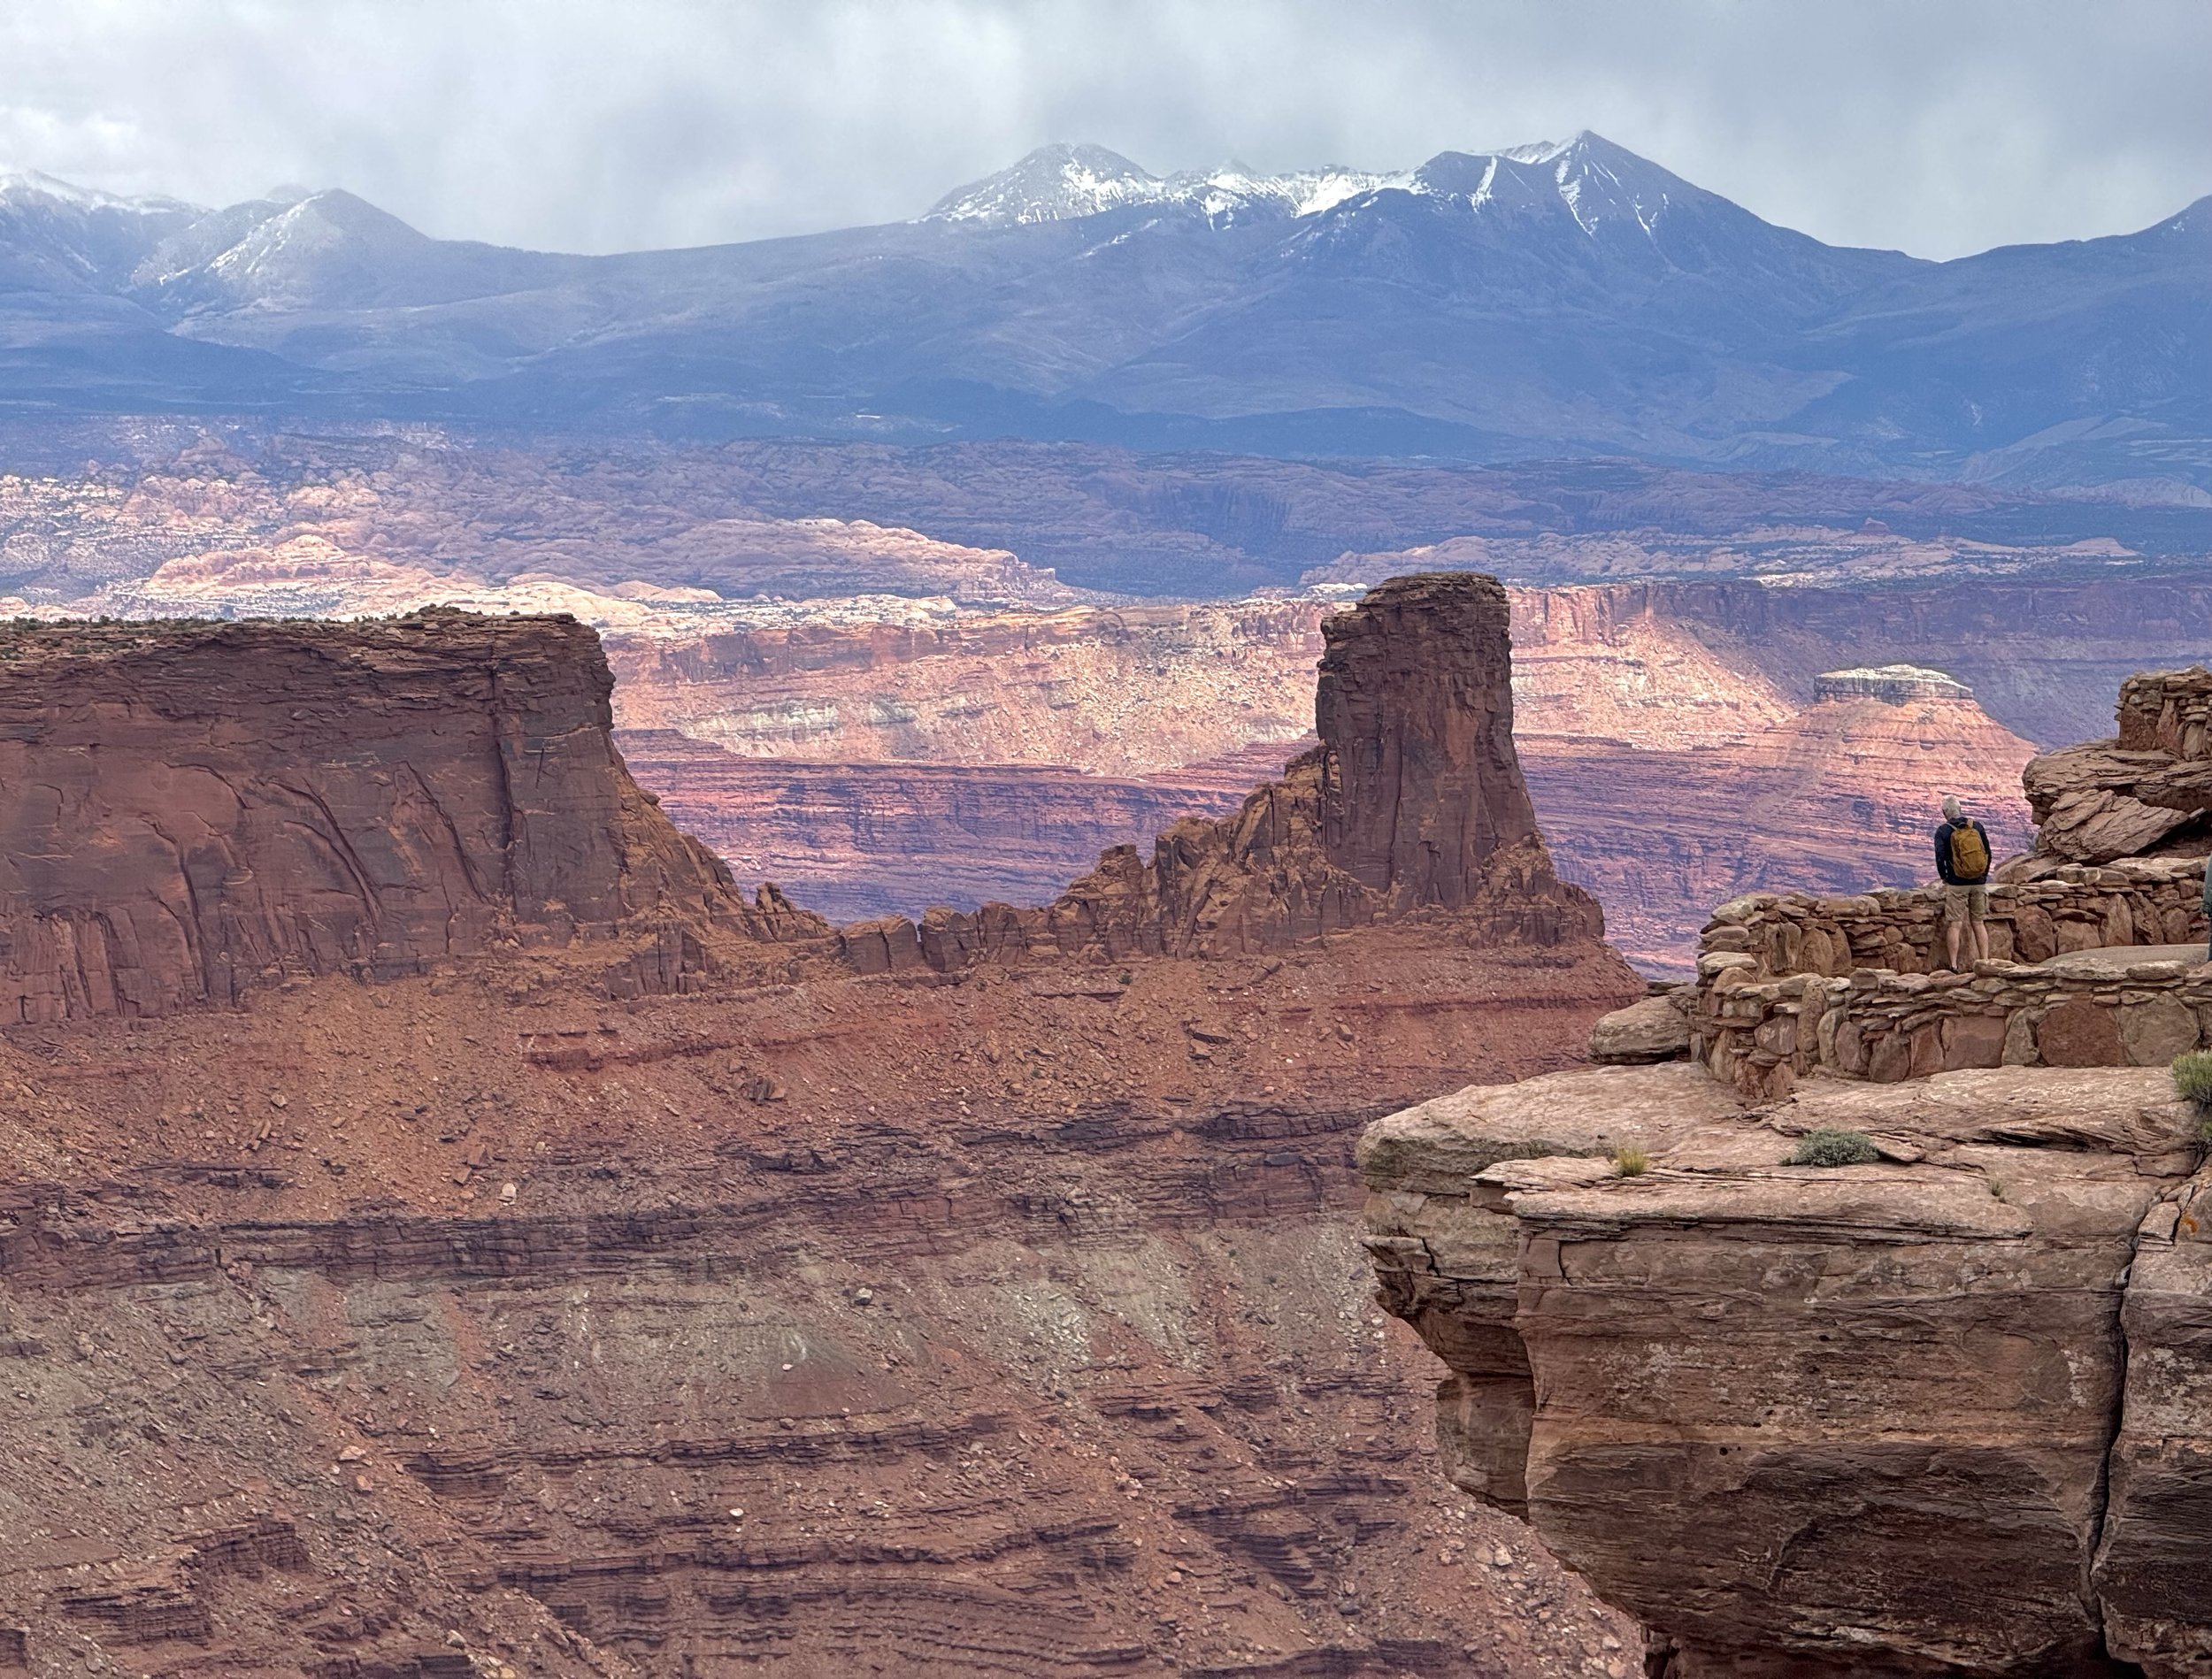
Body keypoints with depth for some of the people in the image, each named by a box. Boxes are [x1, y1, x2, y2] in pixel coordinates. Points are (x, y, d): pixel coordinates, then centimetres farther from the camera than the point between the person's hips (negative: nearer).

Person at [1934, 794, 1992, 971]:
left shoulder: (1943, 832, -6)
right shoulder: (1977, 826, 3)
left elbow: (1940, 858, -11)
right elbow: (1988, 853, 6)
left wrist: (1944, 878, 5)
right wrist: (1983, 876, 16)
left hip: (1956, 884, -3)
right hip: (1979, 884, 3)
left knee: (1955, 924, -2)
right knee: (1979, 923, 11)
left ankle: (1954, 965, -7)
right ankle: (1985, 961, 9)